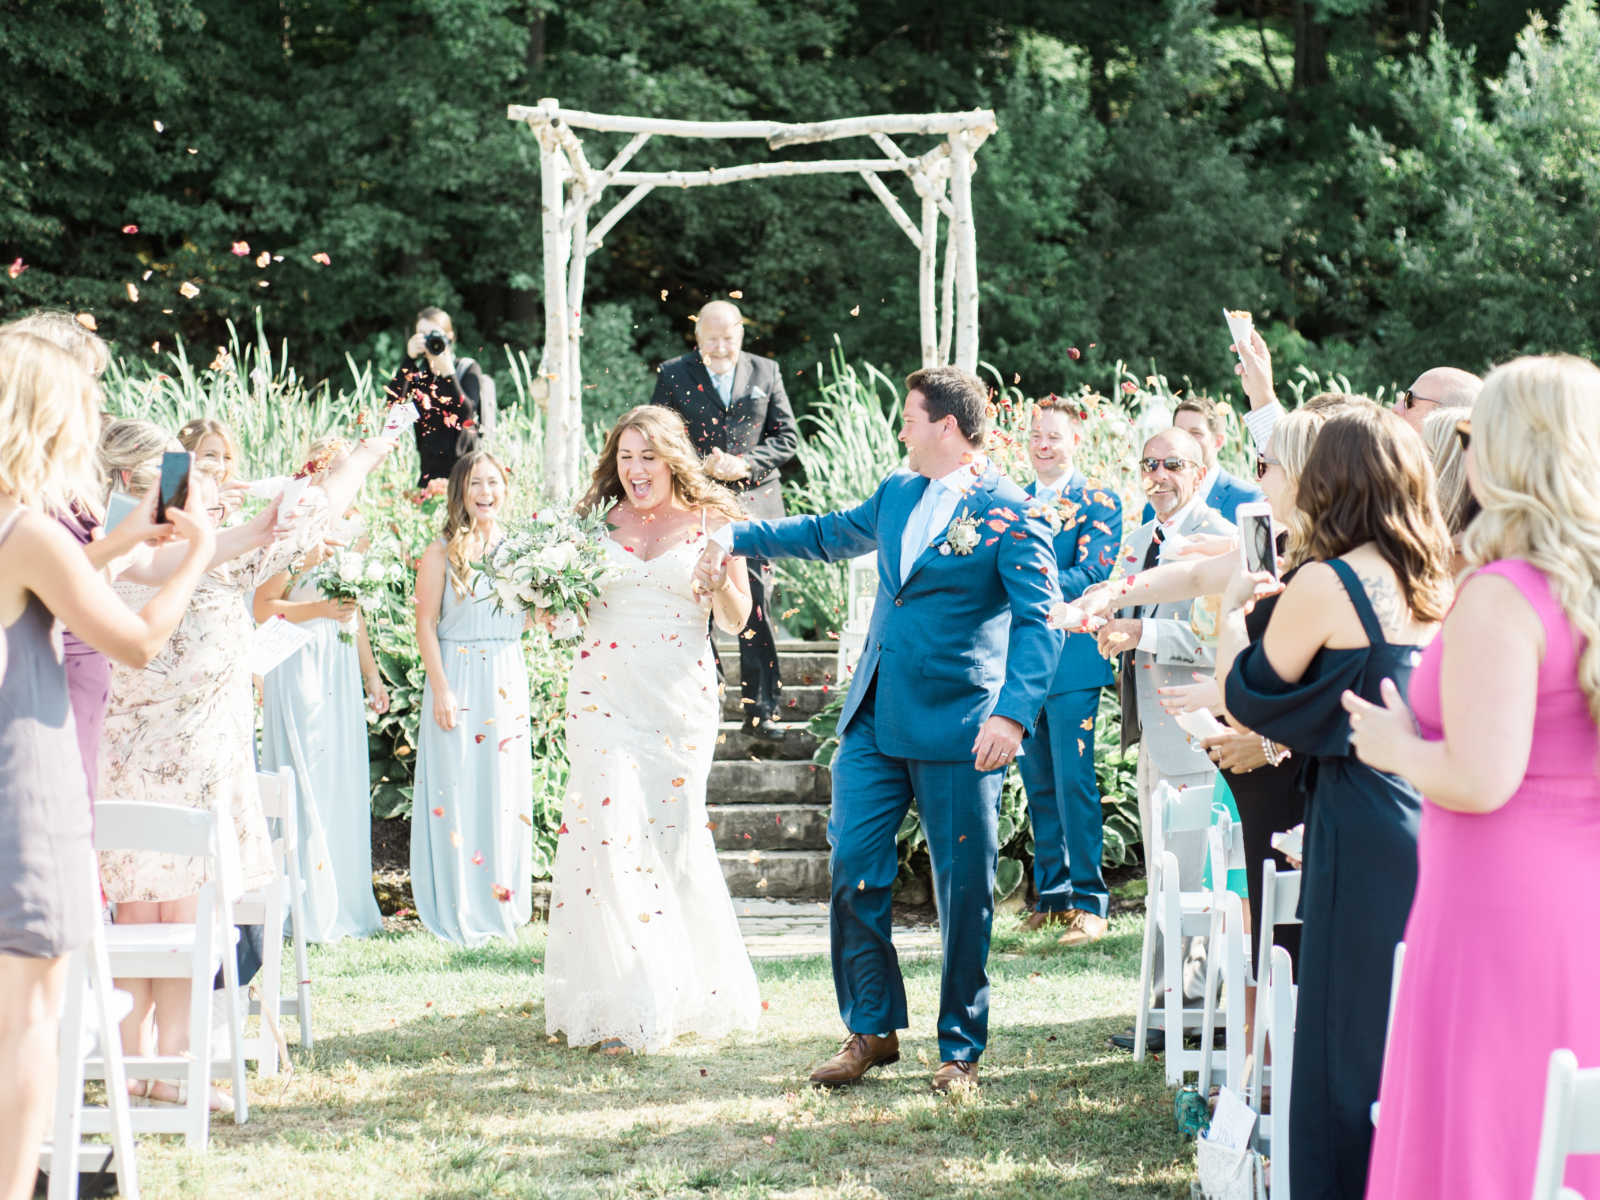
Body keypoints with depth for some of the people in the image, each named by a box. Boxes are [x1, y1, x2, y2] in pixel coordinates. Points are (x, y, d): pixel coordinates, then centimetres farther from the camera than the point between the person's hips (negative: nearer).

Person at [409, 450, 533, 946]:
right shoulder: (442, 552, -2)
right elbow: (425, 624, -5)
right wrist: (441, 688, -12)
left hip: (507, 679, 4)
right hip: (458, 677, -4)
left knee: (506, 791, 5)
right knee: (458, 788, -3)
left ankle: (502, 903, 14)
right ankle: (459, 909, 3)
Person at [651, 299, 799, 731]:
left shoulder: (766, 372, 8)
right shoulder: (674, 374, 4)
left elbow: (787, 436, 8)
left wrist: (746, 465, -9)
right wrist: (700, 467, -11)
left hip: (754, 503, 1)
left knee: (757, 609, -3)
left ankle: (761, 710, 3)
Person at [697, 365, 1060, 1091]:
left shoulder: (1008, 514, -10)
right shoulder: (897, 494, 12)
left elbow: (1037, 622, -18)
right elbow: (829, 534, 31)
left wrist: (1014, 714, -31)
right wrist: (739, 535, 31)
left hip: (957, 731, -6)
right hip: (875, 722, 7)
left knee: (964, 889, 2)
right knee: (851, 868, 4)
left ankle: (961, 1049, 15)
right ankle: (872, 1030, 18)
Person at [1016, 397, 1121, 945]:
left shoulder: (1099, 504, -2)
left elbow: (1090, 576, -14)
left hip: (1071, 658, -5)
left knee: (1073, 781, -8)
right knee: (1039, 785, 10)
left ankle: (1089, 901, -4)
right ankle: (1050, 892, 18)